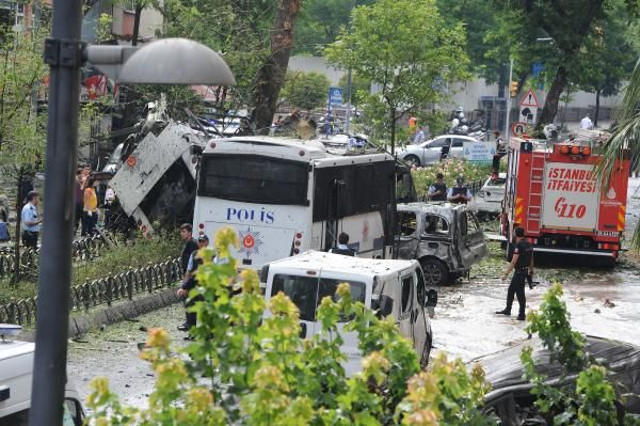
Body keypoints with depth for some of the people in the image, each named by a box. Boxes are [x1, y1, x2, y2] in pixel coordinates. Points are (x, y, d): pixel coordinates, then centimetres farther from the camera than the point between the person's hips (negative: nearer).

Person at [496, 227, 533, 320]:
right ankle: (507, 310, 28)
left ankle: (522, 314, 3)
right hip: (526, 271, 9)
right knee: (511, 290, 18)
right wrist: (531, 270, 29)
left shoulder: (519, 245, -19)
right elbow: (531, 259, 17)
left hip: (520, 271, -9)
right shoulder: (529, 244, 7)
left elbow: (513, 262, -21)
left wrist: (506, 274, -19)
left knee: (520, 293, -2)